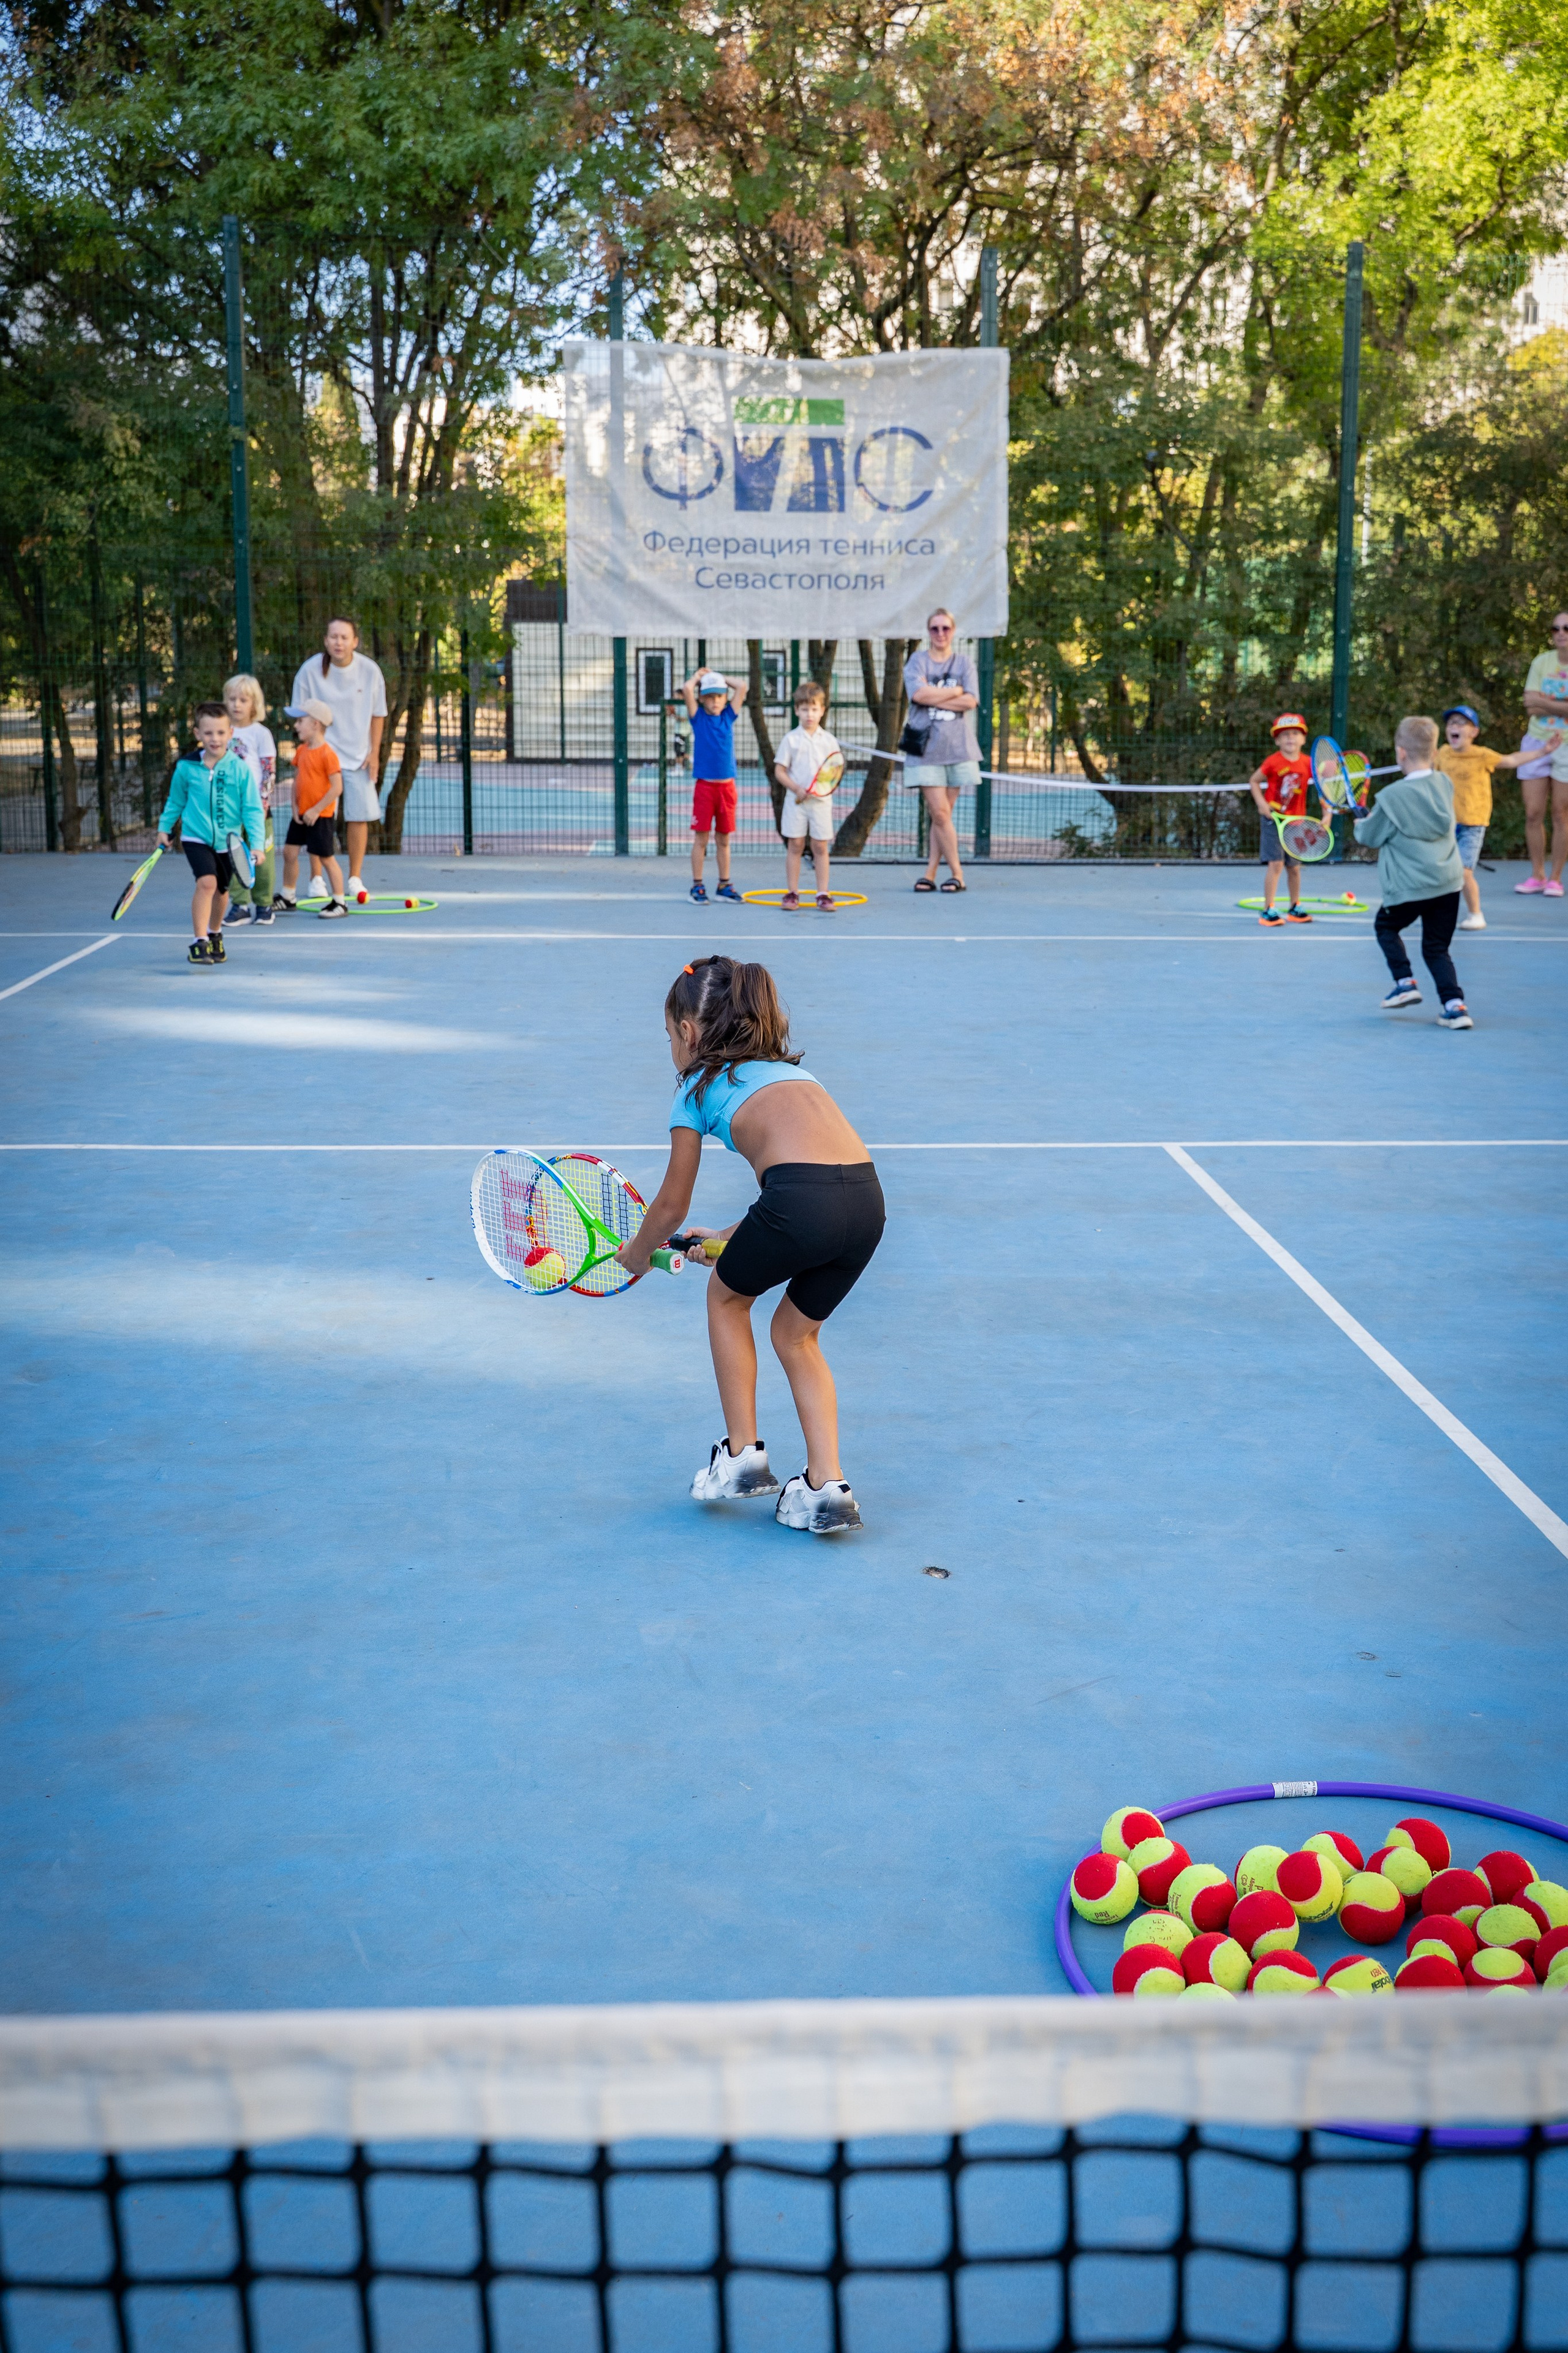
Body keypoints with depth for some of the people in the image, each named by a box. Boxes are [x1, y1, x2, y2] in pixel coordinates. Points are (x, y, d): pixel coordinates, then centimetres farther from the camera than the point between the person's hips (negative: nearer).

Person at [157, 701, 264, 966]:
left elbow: (252, 809, -6)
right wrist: (165, 828, 12)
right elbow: (175, 801, 12)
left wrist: (256, 843, -14)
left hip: (228, 842, 2)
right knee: (206, 882, -22)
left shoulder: (240, 768, -8)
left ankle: (215, 935, 42)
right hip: (196, 838, -2)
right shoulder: (186, 767, -5)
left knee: (219, 890, 16)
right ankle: (199, 942, -18)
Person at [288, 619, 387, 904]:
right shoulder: (310, 670, -8)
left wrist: (374, 753, 1)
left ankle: (355, 878, 12)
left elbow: (378, 714, 6)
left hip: (358, 756, 2)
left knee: (359, 814, -1)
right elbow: (299, 714, 2)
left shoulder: (370, 671, -4)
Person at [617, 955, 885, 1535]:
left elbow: (672, 1206, 25)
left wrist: (638, 1252, 45)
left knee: (726, 1295, 25)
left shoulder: (699, 1088, 18)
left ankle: (743, 1455, 28)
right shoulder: (785, 1066, 35)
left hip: (802, 1202, -6)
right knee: (796, 1333, 26)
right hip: (867, 1199, 6)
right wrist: (735, 1238, 50)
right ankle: (826, 1488, 17)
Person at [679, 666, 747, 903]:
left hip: (727, 785, 3)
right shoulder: (698, 717, 1)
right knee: (701, 838, 1)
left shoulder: (729, 716, 8)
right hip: (704, 785, -3)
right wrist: (698, 676, 6)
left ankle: (724, 885, 16)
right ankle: (697, 886, 6)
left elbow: (743, 686, 2)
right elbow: (687, 688, -11)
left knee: (724, 839, 10)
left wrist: (721, 678, 12)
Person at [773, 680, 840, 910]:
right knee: (794, 846, 3)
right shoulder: (791, 739, 1)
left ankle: (823, 894, 7)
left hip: (821, 801, 1)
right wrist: (797, 789, -13)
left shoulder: (829, 740, 5)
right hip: (796, 801, -1)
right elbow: (779, 771, 0)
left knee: (821, 847, 2)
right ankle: (792, 893, 10)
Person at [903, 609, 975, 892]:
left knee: (942, 814, 2)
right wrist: (955, 691, -6)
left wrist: (934, 696, -10)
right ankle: (957, 874, -1)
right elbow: (919, 694, -12)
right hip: (927, 749, -1)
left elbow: (971, 701, -5)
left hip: (958, 748, 1)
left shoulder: (965, 662, 10)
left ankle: (931, 872, 7)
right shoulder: (917, 661, 6)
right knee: (940, 813, -7)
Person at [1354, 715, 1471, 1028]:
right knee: (1436, 947, 11)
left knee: (1386, 926, 22)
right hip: (1449, 882, 5)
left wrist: (1362, 824, 24)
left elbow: (1370, 838, 0)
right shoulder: (1445, 785, 4)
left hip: (1410, 887, -5)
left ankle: (1405, 982, 10)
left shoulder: (1392, 797, -12)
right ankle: (1454, 1005, -3)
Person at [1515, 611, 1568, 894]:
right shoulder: (1542, 662, 2)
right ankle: (1537, 875, 13)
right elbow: (1530, 705, -7)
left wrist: (1544, 702, -15)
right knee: (1533, 815, 1)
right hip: (1536, 743, 3)